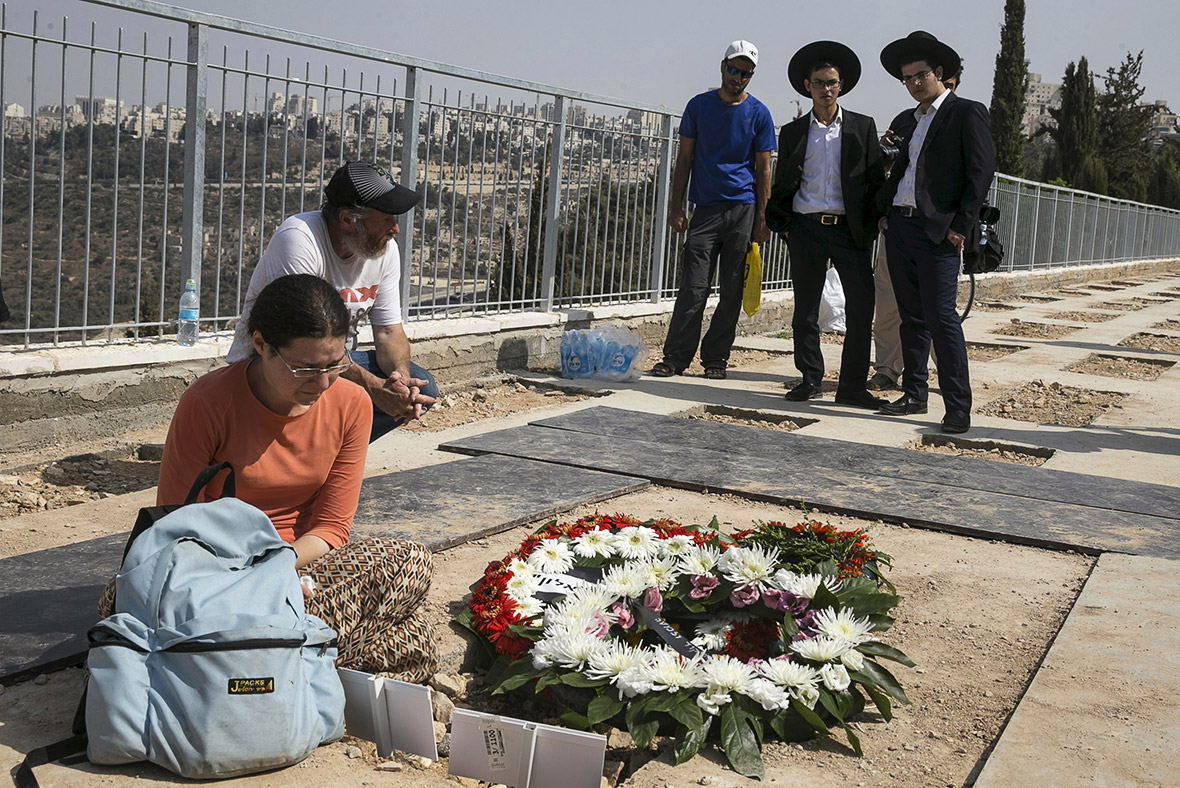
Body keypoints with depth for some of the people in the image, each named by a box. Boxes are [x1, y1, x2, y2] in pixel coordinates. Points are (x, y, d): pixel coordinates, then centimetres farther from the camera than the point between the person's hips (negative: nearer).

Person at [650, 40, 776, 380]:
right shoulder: (699, 106, 7)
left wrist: (762, 218, -1)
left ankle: (715, 358, 11)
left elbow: (763, 169, 5)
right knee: (693, 288, -5)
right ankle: (675, 357, 1)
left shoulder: (758, 113, 5)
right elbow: (685, 158, 9)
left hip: (743, 209, 0)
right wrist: (676, 207, 2)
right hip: (706, 208, 0)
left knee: (732, 290, 2)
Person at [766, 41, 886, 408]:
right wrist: (783, 225, 3)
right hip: (807, 227, 1)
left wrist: (871, 226, -1)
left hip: (849, 229, -1)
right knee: (805, 309, 5)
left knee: (861, 308, -5)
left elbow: (876, 179, 7)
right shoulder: (793, 132, 11)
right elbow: (783, 184, 13)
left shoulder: (862, 127, 9)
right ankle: (810, 378, 17)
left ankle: (852, 385, 3)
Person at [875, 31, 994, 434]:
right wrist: (884, 211, 9)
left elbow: (982, 170, -10)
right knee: (911, 317, 12)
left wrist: (961, 226, -14)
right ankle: (914, 394, 19)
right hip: (898, 227, 7)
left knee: (941, 318, -12)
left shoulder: (967, 113, -3)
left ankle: (958, 408, -8)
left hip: (937, 232, -7)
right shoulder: (906, 121, 19)